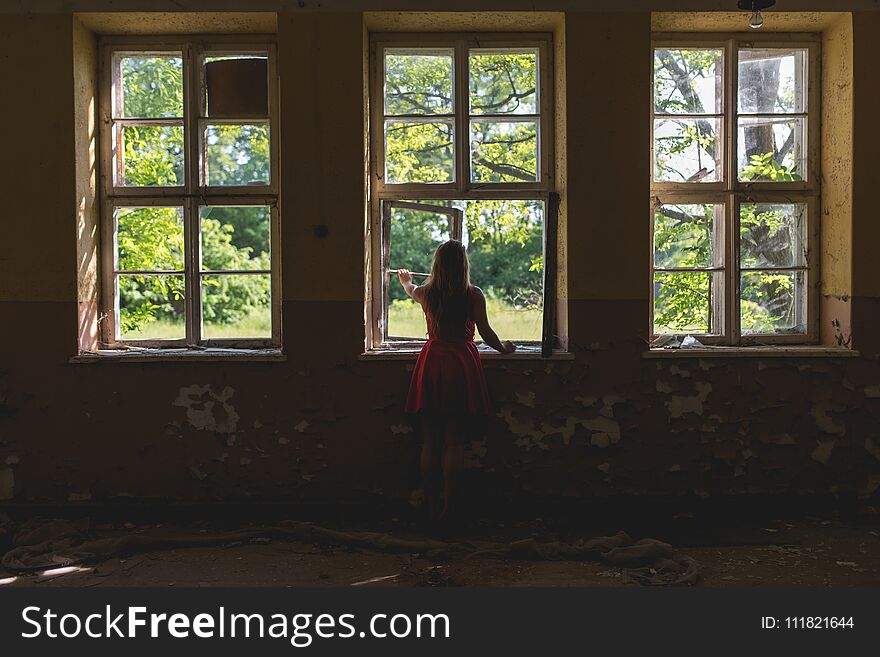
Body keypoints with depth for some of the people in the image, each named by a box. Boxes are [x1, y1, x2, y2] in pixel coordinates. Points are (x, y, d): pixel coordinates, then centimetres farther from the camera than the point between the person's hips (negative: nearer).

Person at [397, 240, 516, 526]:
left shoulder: (425, 293, 4)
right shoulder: (473, 295, -4)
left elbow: (411, 289, 28)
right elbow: (485, 332, -1)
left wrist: (405, 281, 52)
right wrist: (503, 347, 19)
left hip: (431, 363, 2)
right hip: (462, 363, -2)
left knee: (430, 441, 7)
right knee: (454, 442, 2)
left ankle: (431, 506, 12)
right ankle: (449, 508, 5)